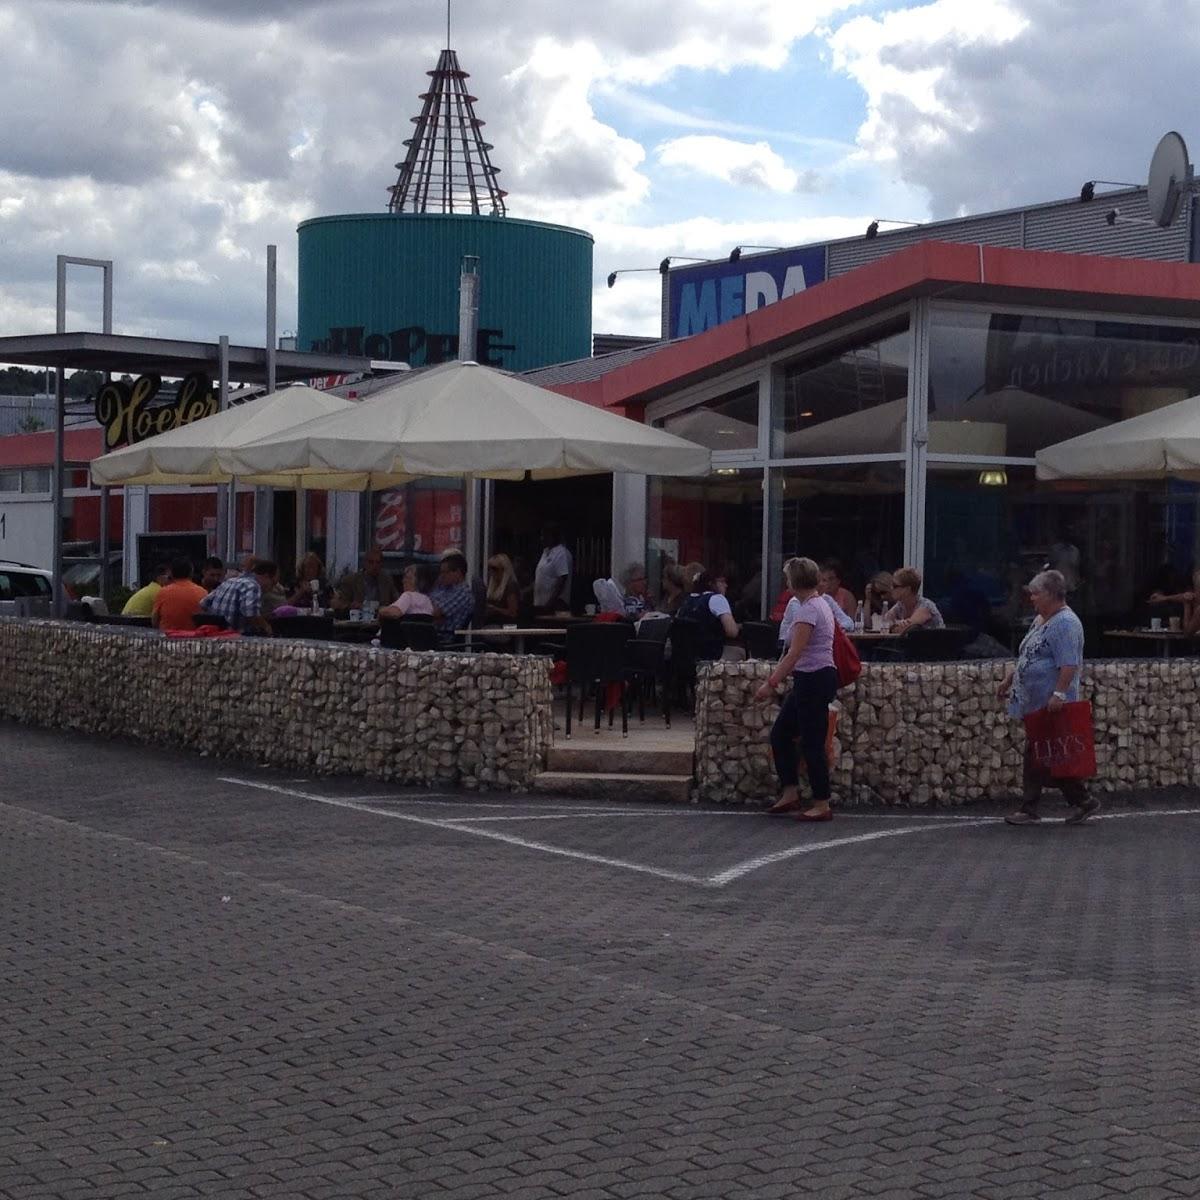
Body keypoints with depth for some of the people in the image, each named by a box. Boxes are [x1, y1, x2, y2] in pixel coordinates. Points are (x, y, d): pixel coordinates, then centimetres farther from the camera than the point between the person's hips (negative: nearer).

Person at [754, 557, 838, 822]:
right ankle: (790, 794, 18)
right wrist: (774, 676, 21)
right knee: (780, 734, 14)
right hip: (812, 680, 10)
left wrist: (771, 684, -19)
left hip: (815, 681, -10)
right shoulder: (819, 605, 13)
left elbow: (795, 653, -22)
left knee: (812, 743, -3)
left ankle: (822, 805, 4)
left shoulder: (809, 609, -18)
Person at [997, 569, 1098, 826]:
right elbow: (1026, 658, 27)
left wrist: (1059, 694, -28)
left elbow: (1069, 665, -22)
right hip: (1037, 704, 10)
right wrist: (1009, 679, 22)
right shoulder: (1040, 620, 17)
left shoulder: (1065, 623, -14)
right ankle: (1082, 801, 16)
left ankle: (1029, 809, 2)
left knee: (1036, 754, -5)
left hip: (1051, 706, -10)